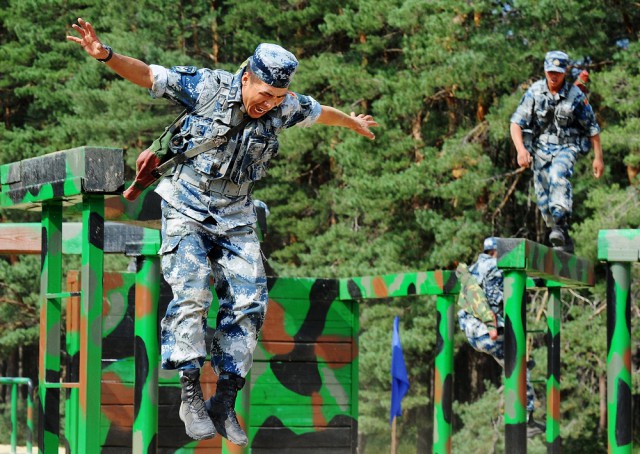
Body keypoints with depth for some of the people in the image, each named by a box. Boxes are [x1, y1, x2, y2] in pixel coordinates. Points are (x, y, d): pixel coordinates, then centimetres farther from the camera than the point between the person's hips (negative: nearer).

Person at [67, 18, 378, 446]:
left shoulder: (284, 109, -3)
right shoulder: (207, 87, -16)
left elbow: (319, 111, 19)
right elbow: (149, 76, -16)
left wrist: (354, 123, 38)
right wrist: (105, 55, -33)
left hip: (236, 220, 4)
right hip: (187, 210, -4)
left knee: (249, 302, -6)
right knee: (192, 293, -21)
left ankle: (225, 402, 1)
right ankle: (191, 394, -14)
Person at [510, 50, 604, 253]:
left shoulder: (576, 95, -11)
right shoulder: (534, 92, -7)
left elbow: (592, 128, -1)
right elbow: (516, 123, -6)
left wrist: (598, 157, 0)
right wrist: (521, 149, -21)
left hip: (567, 147, -3)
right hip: (541, 148, 3)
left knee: (558, 175, -35)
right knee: (544, 199, 0)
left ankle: (561, 225, -39)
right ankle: (563, 243, 14)